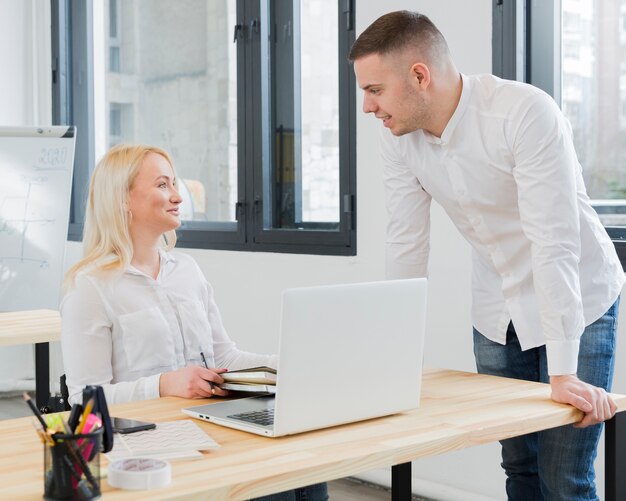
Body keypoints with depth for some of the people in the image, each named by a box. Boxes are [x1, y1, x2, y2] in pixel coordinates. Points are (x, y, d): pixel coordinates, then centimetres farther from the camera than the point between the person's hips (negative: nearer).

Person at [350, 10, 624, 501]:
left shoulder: (526, 113, -28)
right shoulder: (399, 135, -10)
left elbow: (554, 242, -31)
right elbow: (406, 242, -4)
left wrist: (563, 373, -31)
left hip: (577, 302, -5)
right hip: (497, 311, 5)